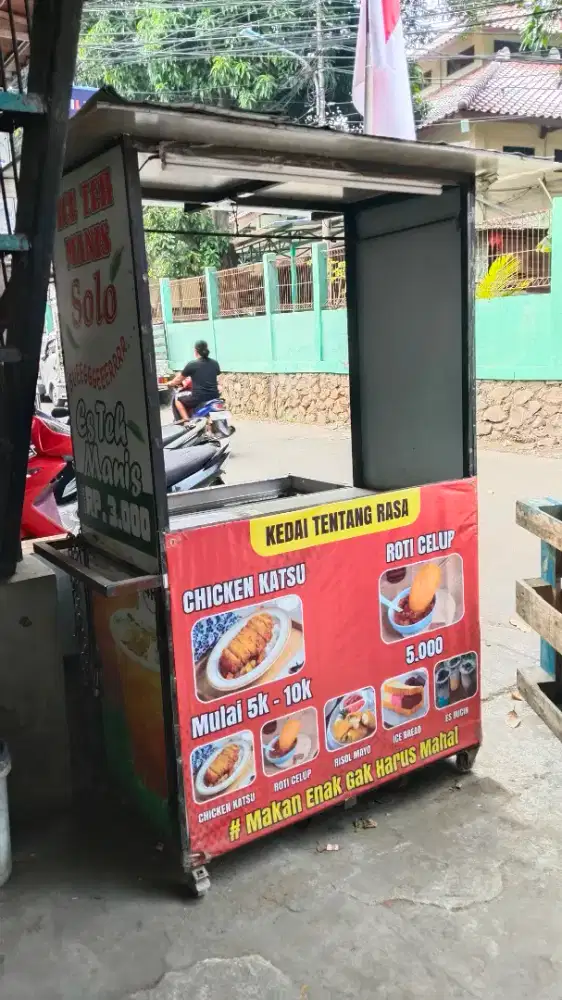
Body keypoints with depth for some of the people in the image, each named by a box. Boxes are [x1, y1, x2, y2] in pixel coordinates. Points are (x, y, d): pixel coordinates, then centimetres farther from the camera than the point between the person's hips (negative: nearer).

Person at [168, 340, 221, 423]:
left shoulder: (192, 364, -7)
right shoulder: (215, 363, 7)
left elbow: (179, 379, 6)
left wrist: (171, 383, 29)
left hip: (198, 397, -5)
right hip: (214, 396, 5)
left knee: (178, 398, 20)